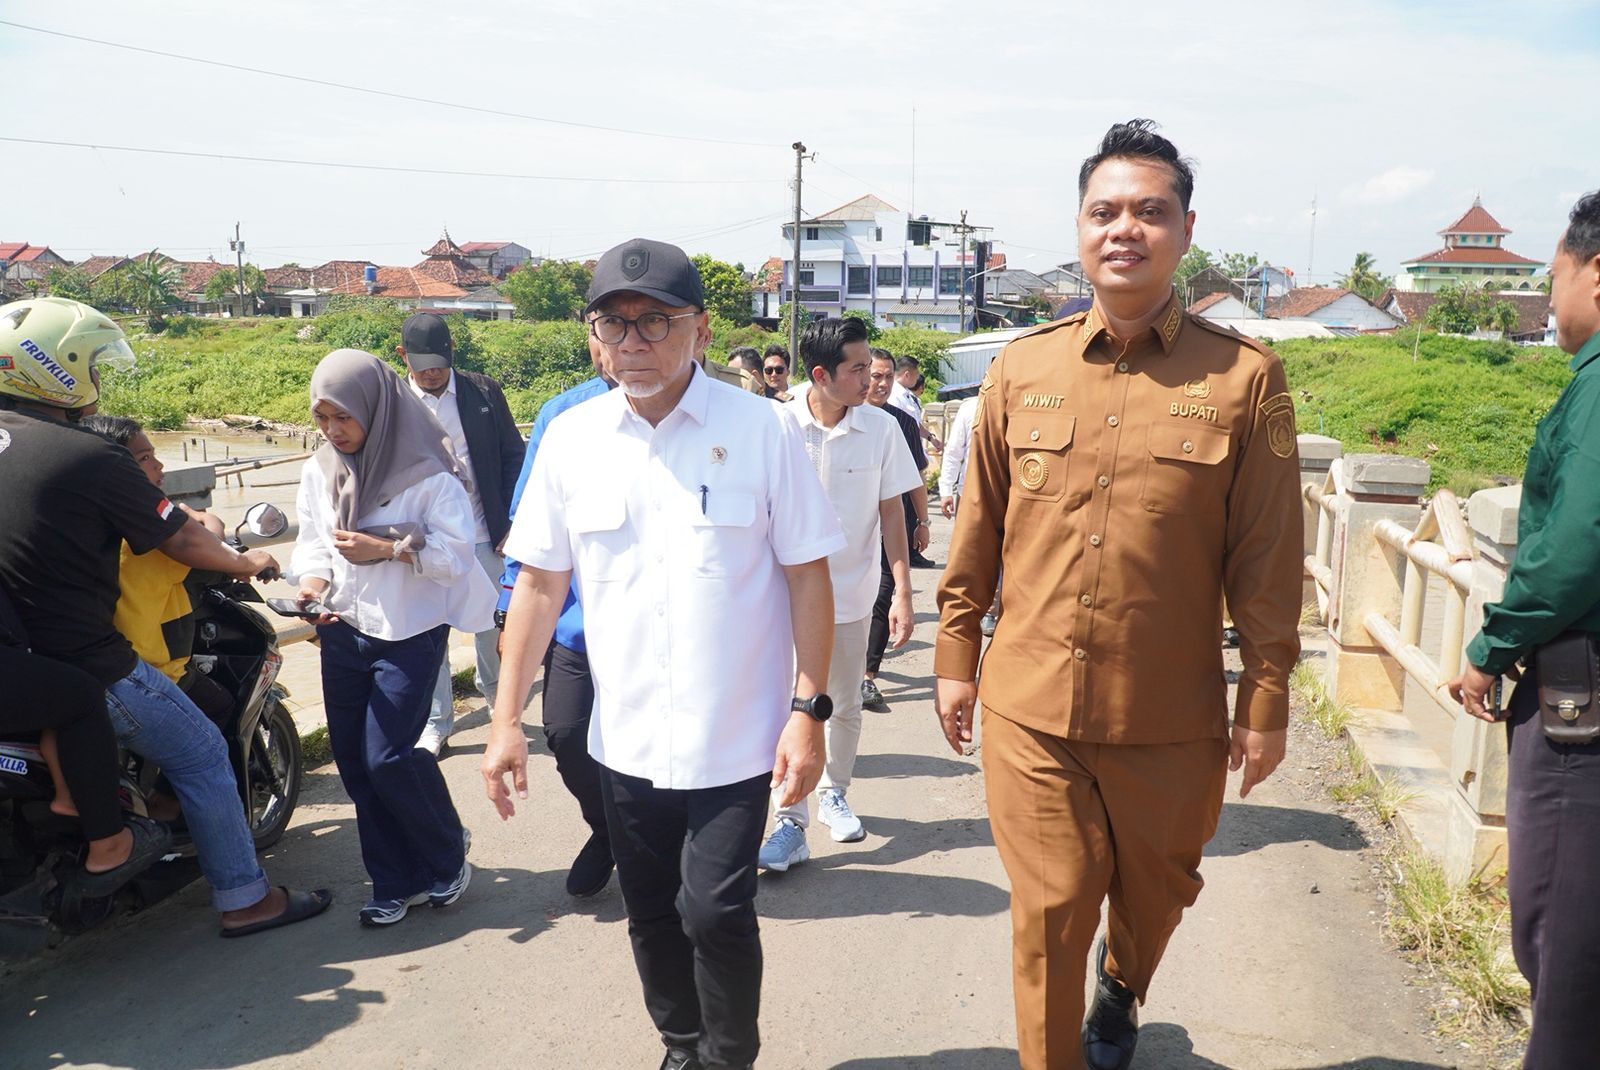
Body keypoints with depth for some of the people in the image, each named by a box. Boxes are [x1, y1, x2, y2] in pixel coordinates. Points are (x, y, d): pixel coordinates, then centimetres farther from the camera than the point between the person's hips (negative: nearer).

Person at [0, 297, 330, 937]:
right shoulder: (88, 459, -20)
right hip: (84, 669, -8)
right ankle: (244, 899, 15)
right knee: (201, 756, 8)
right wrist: (245, 564, 9)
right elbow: (180, 540, -10)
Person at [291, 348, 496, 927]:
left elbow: (456, 552, -14)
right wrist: (314, 583, -12)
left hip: (410, 634, -6)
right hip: (343, 633, 6)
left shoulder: (425, 472, -14)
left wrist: (386, 549, -21)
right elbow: (313, 540, 7)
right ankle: (396, 882, 23)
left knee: (388, 757, -9)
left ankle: (448, 859, 18)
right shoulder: (320, 471, 4)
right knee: (352, 759, 8)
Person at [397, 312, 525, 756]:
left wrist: (510, 524, 0)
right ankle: (436, 720, 23)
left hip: (484, 537, 1)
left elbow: (513, 458, 5)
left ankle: (495, 690, 39)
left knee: (493, 624, 13)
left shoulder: (484, 392, 1)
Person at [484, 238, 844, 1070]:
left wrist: (808, 710, -10)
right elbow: (539, 583, 5)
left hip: (737, 738, -3)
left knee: (716, 912, -3)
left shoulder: (761, 430, -9)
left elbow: (807, 576, -6)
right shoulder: (570, 439, 0)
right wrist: (507, 718, 2)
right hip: (626, 740, 4)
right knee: (652, 917, 16)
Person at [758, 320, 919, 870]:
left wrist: (902, 592, -3)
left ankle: (833, 792, 38)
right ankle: (790, 821, 10)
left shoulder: (881, 429, -7)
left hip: (853, 595, 2)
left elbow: (891, 513, 0)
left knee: (845, 708, 15)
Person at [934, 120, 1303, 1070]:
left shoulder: (1245, 376, -6)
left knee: (1153, 894, 22)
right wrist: (956, 656, 8)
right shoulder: (1023, 368, 1)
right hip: (1029, 711, 0)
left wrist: (1266, 702, -2)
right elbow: (978, 530, 6)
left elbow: (1268, 558, -4)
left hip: (1173, 722, 0)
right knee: (1049, 919, 8)